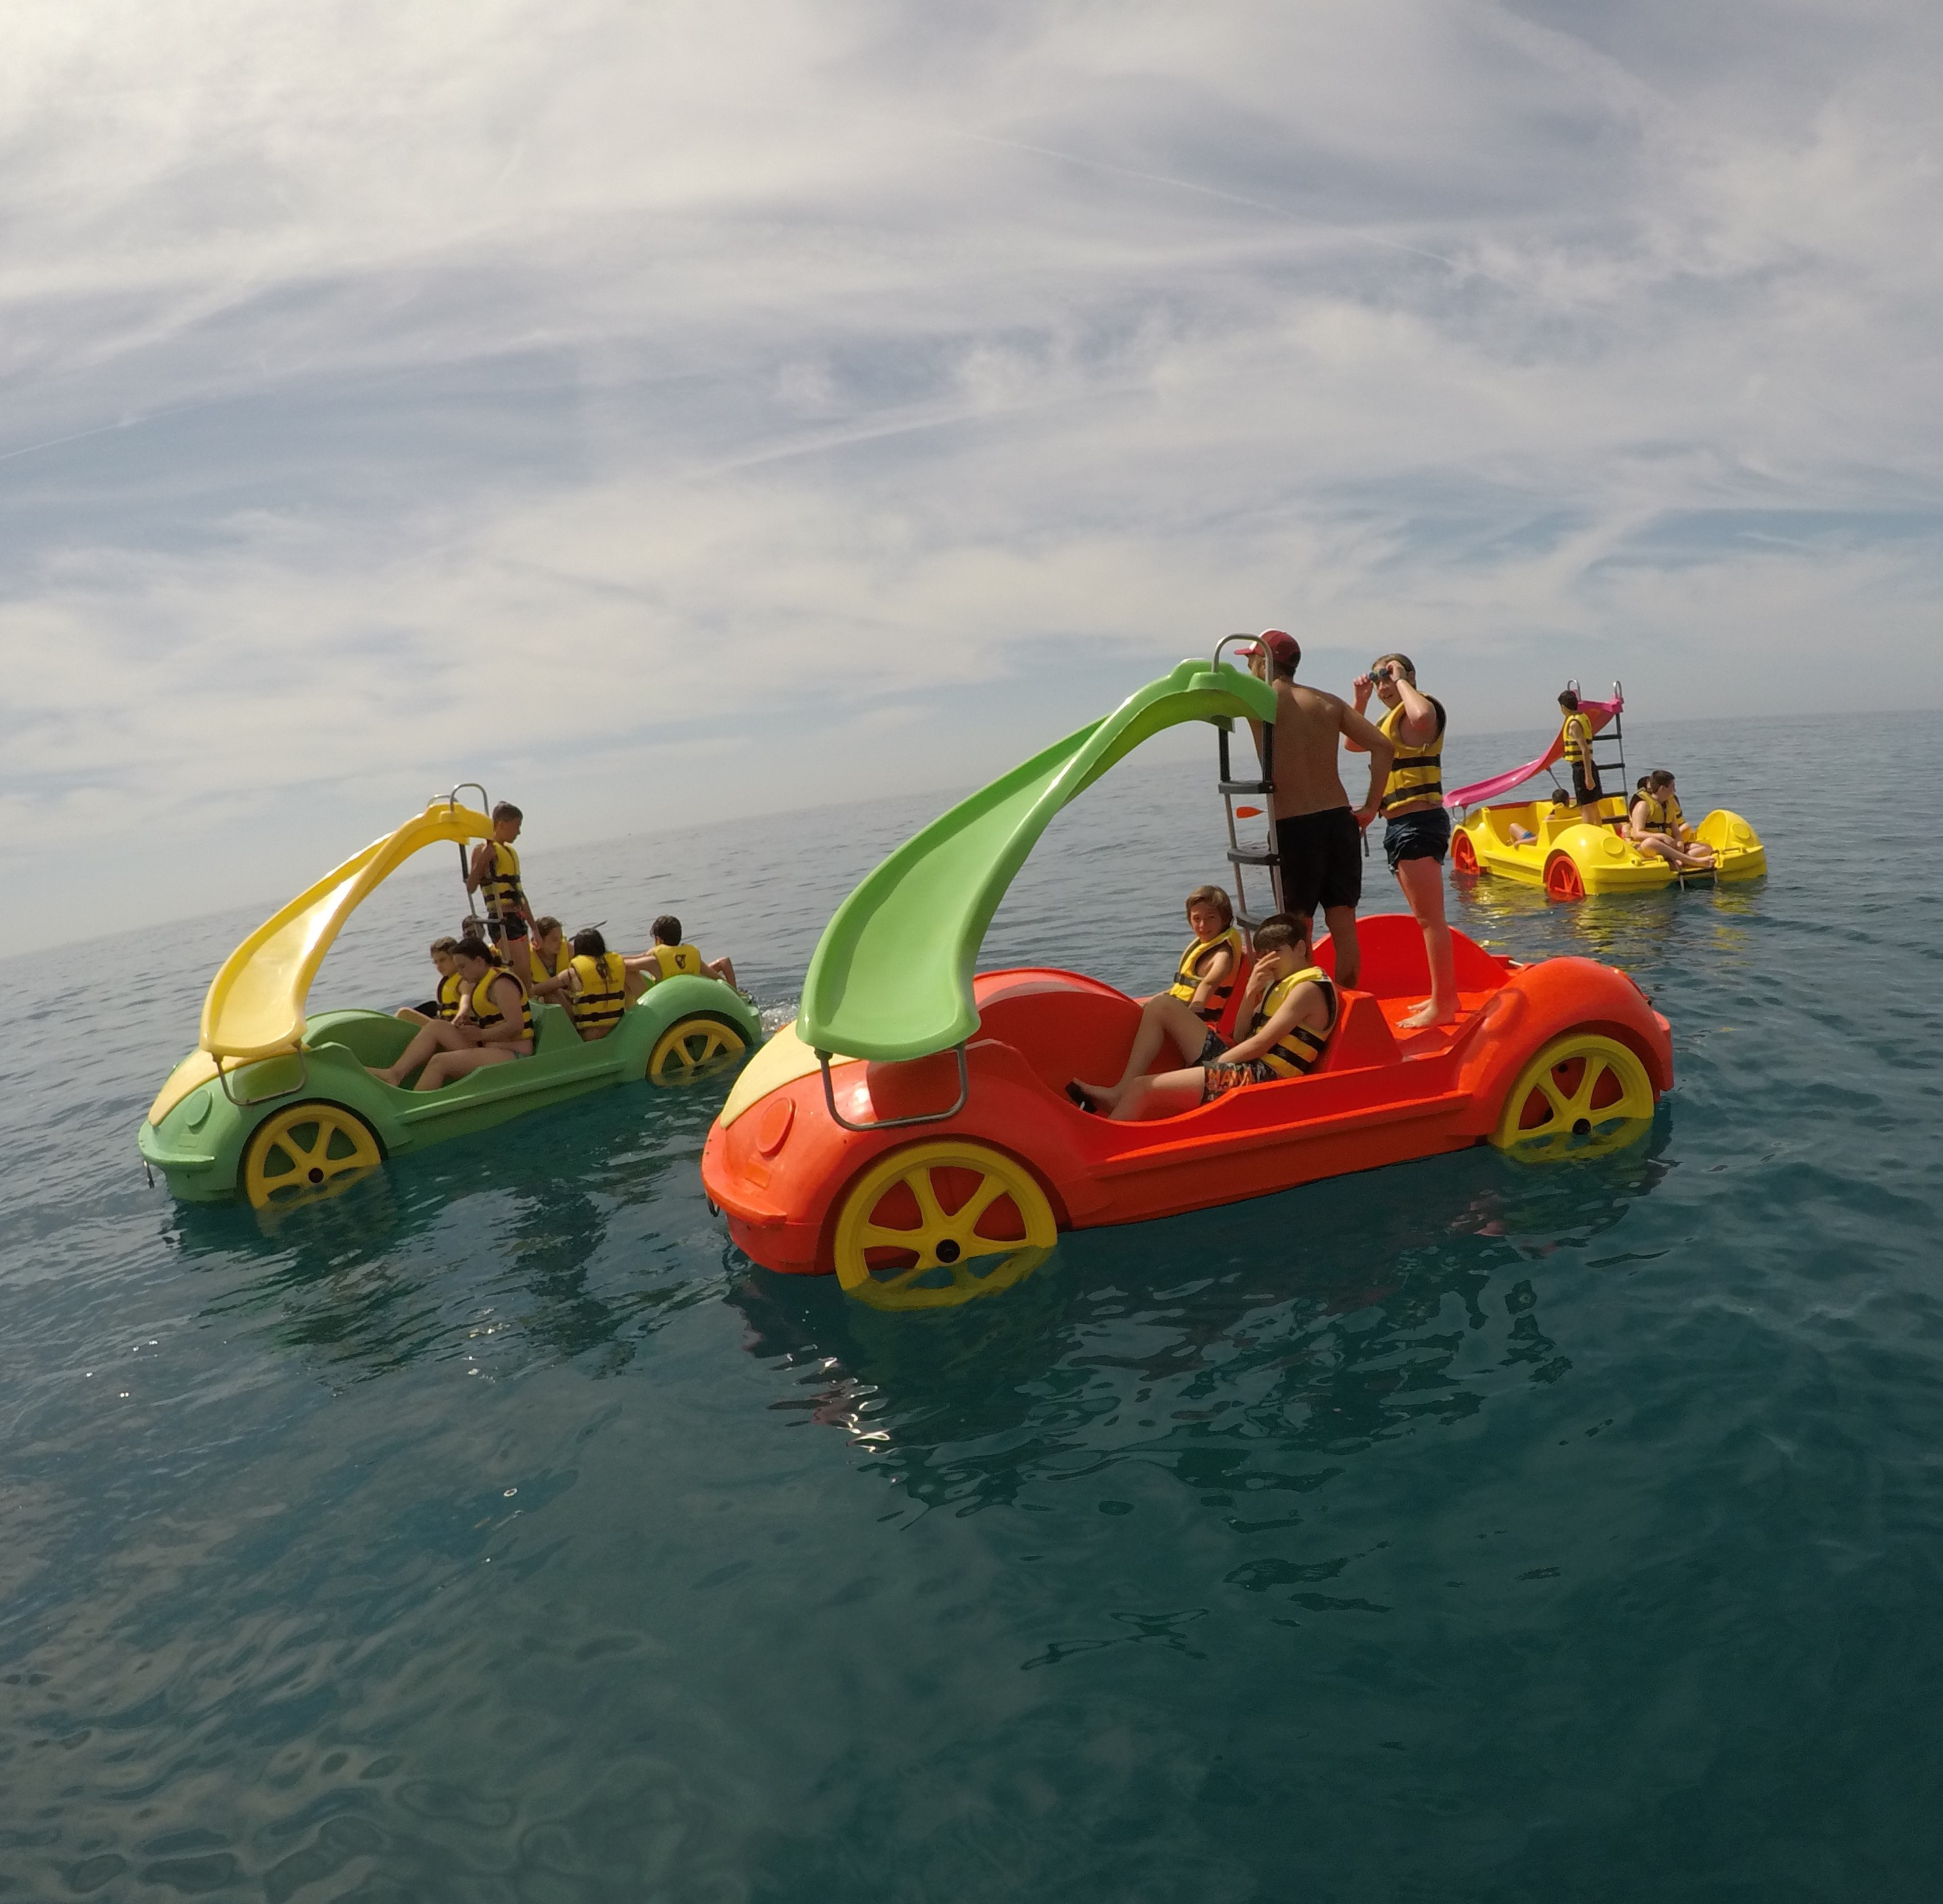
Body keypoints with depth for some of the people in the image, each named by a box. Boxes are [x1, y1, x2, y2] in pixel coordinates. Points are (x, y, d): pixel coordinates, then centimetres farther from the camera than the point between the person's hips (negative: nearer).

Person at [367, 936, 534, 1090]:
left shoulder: (501, 984, -14)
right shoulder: (482, 982, 19)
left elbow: (516, 1026, -24)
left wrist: (481, 1035, -13)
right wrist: (470, 1024, 2)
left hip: (511, 1056, -10)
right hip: (487, 1048, 10)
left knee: (439, 1062, -22)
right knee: (436, 1028, 1)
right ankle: (395, 1074, -12)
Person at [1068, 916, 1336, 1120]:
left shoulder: (1308, 988, -5)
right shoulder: (1281, 984, 23)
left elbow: (1260, 1044, -14)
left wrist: (1209, 1067, -10)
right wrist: (1251, 993, 0)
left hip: (1260, 1078, -10)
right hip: (1241, 1065, 10)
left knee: (1141, 1089, -22)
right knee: (1162, 1005, 7)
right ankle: (1119, 1094, -6)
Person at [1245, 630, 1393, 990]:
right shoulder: (1328, 702, 10)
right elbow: (1383, 746, 4)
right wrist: (1371, 807, 6)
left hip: (1292, 826, -5)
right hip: (1339, 821, 5)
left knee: (1298, 927, 4)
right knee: (1343, 923, 11)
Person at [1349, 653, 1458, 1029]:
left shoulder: (1424, 707, -8)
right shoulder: (1390, 720, 20)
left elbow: (1422, 716, -33)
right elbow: (1353, 743, 28)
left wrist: (1401, 679, -17)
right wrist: (1360, 701, 15)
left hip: (1418, 823, -11)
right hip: (1399, 826, 11)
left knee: (1430, 918, -10)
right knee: (1427, 918, 15)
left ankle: (1441, 1005, -8)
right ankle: (1446, 995, 23)